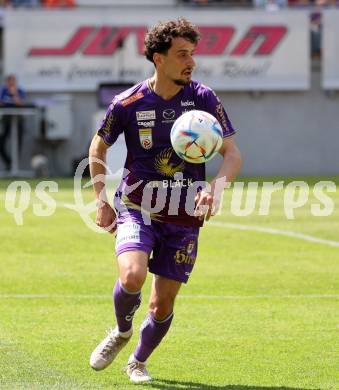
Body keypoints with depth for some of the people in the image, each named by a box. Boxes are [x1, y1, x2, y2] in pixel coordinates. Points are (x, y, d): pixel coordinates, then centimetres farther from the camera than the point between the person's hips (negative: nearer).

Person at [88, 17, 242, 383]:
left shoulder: (203, 98, -5)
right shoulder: (128, 103, -6)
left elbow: (232, 154, -5)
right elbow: (98, 148, 10)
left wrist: (214, 188, -25)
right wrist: (102, 202, 5)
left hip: (184, 218, 2)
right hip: (136, 208, -1)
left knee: (163, 305, 4)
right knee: (132, 277, -27)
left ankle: (138, 361, 33)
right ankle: (122, 331, 6)